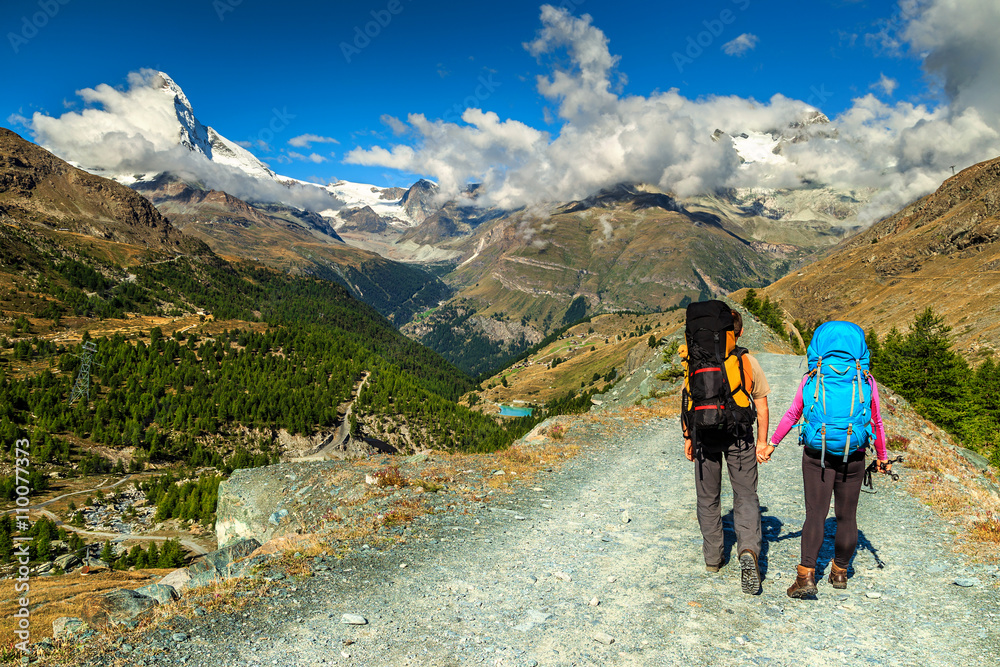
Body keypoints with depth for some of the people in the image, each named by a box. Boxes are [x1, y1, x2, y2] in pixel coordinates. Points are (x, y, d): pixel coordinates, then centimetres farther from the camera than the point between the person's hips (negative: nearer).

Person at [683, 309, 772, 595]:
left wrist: (687, 438, 9)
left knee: (708, 498, 14)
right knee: (746, 497, 8)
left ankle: (713, 558, 23)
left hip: (706, 435, 1)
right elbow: (761, 406, 1)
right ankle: (749, 550, -15)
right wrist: (762, 442, 9)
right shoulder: (749, 362, -1)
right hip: (740, 436, 0)